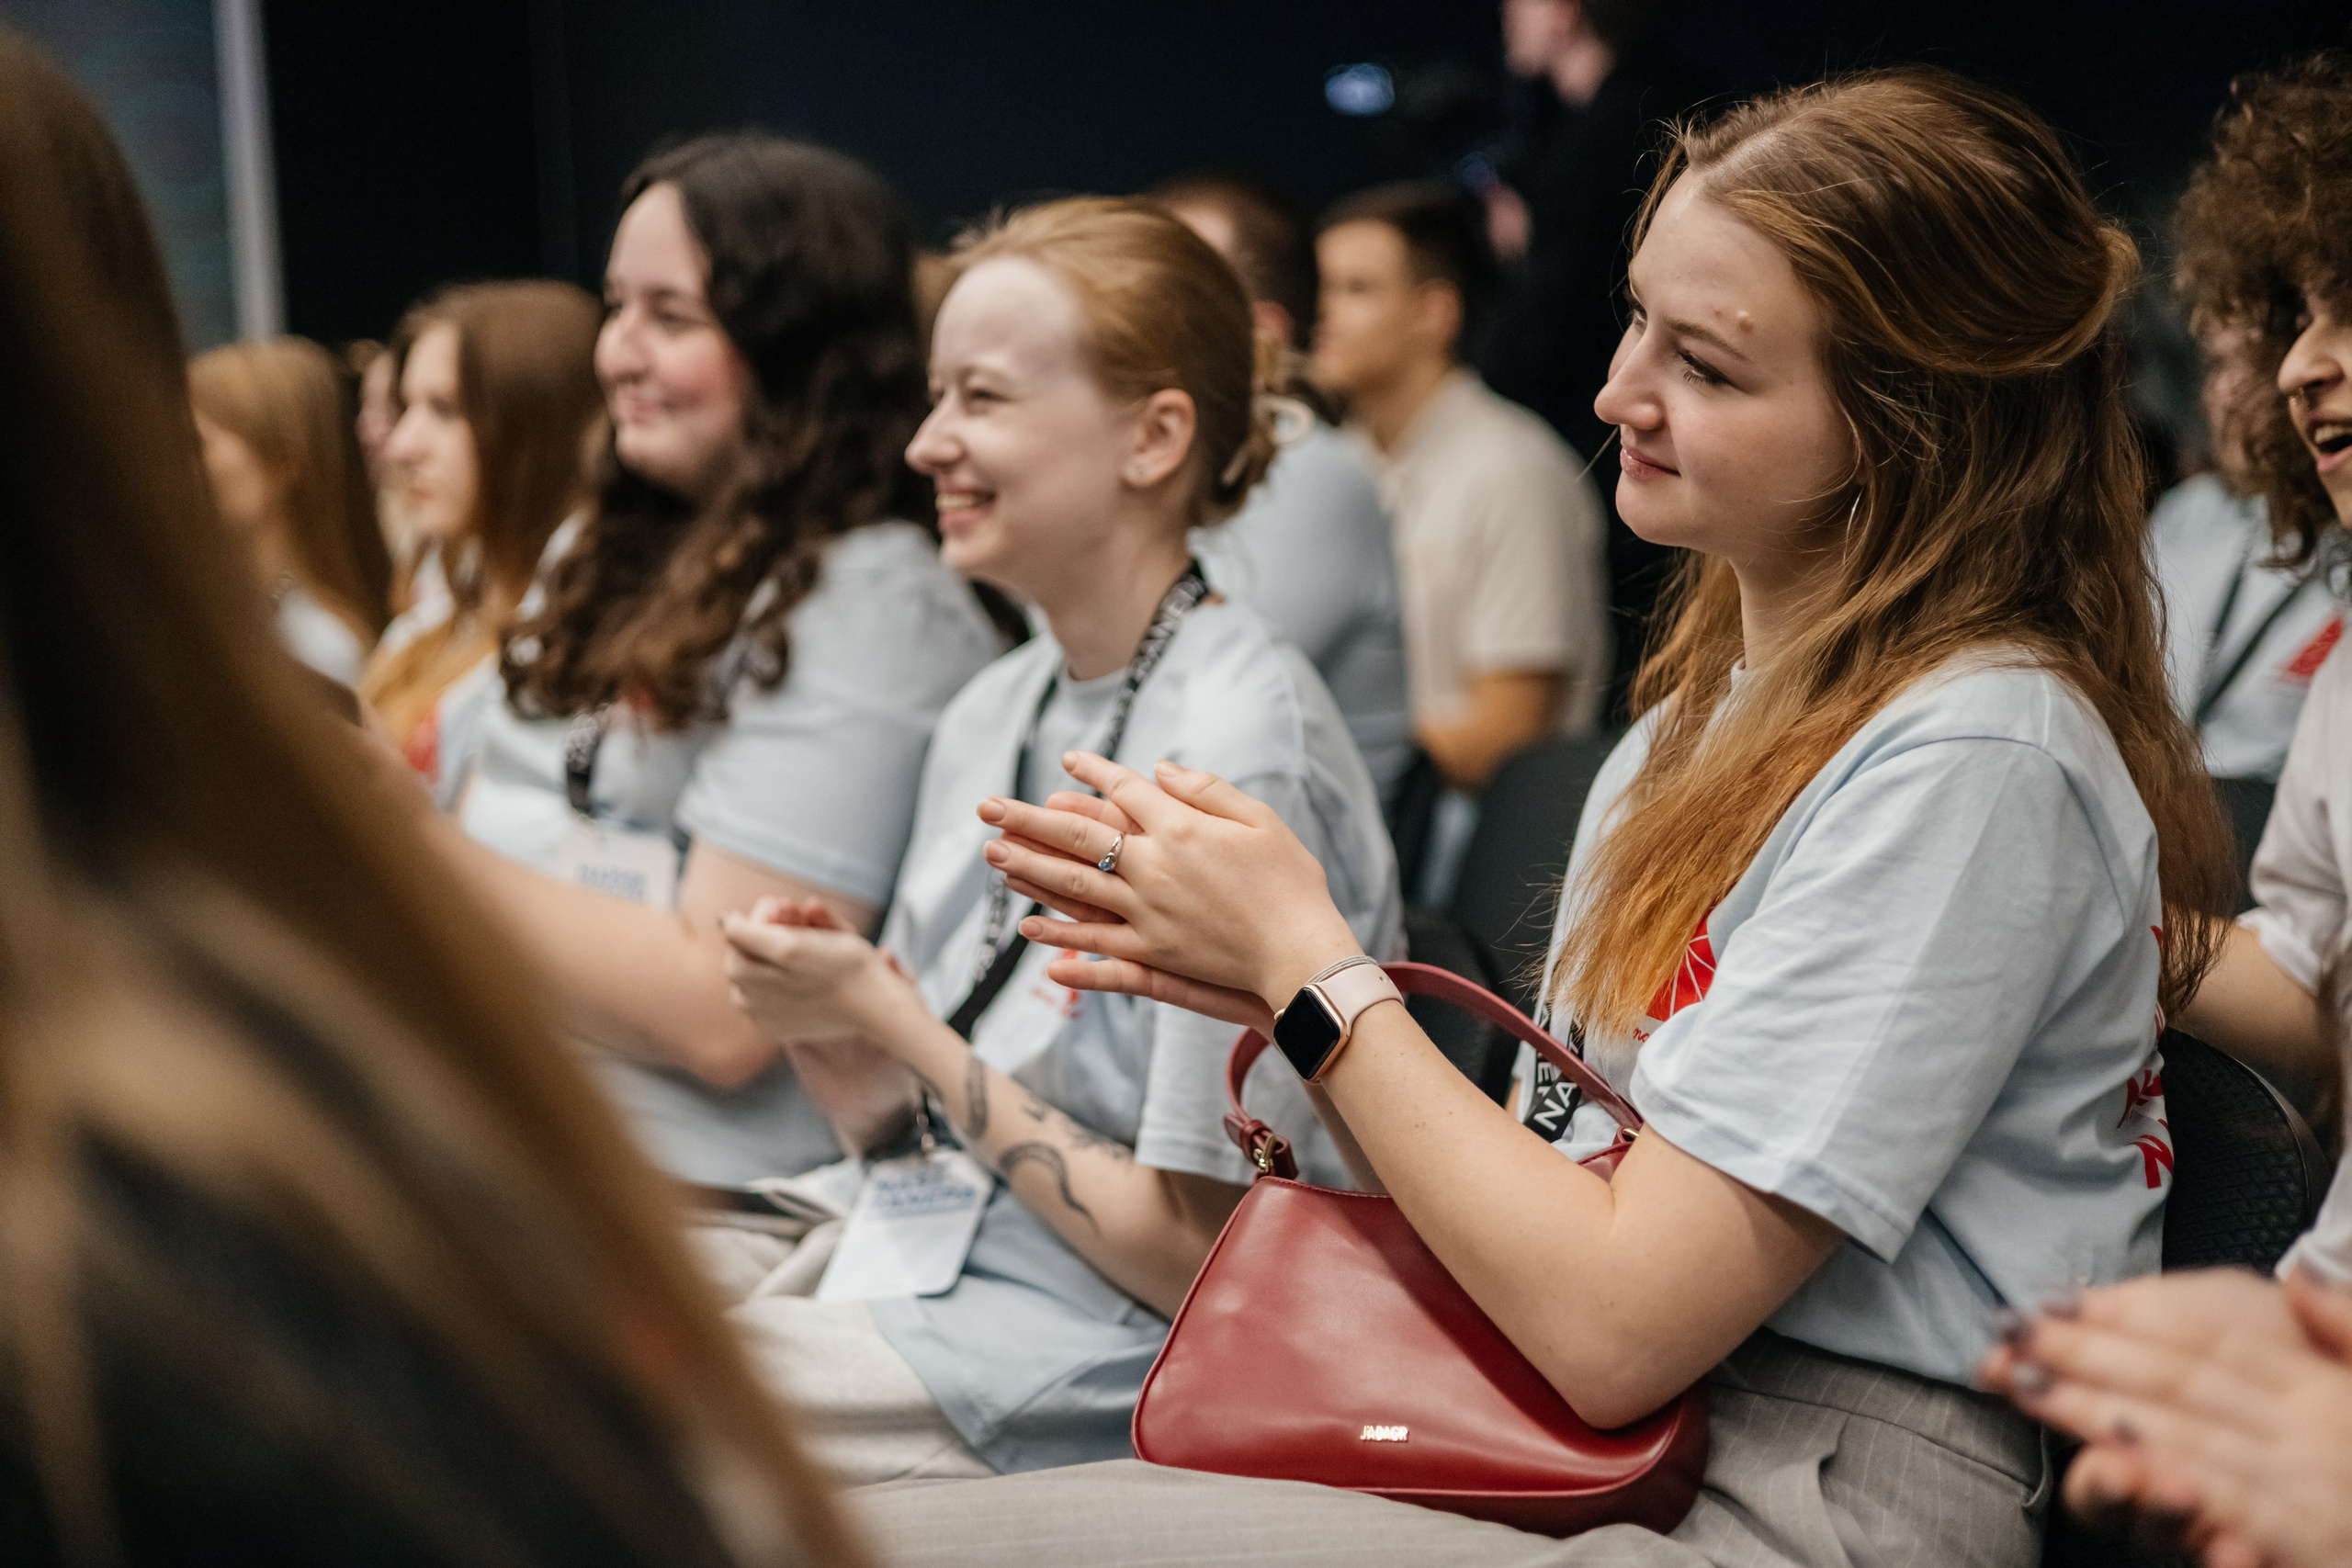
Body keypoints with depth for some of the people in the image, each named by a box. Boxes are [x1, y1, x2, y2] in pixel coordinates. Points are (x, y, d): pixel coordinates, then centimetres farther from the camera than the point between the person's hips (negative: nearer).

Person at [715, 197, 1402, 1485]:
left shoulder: (1240, 756, -18)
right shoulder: (991, 713, 8)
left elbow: (1192, 1258, -18)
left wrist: (892, 1023, -14)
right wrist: (832, 1037, -8)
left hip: (1101, 1373, -8)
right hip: (911, 1260, 8)